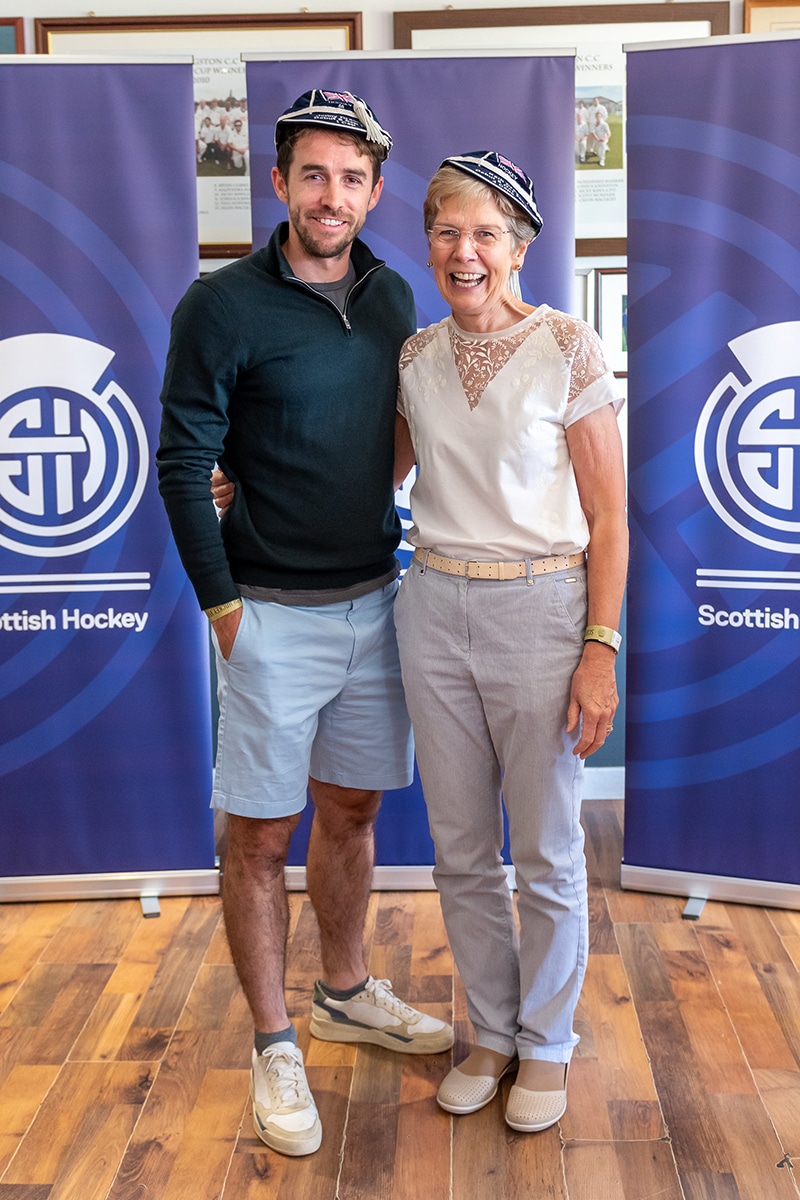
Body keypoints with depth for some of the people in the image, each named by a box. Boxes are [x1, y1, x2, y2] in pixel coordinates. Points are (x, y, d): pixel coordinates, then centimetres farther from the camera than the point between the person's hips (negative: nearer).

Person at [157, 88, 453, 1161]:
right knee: (261, 835, 4)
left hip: (374, 603, 5)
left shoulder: (392, 297, 7)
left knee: (351, 810, 17)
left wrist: (411, 568, 9)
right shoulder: (222, 305, -9)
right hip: (273, 617, -5)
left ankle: (346, 992, 37)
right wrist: (222, 604, -10)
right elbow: (183, 462, -9)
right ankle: (274, 1044, 20)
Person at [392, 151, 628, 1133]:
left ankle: (546, 1045, 30)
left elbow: (607, 518, -7)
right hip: (433, 609, 4)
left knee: (544, 853, 8)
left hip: (537, 610, -4)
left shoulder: (569, 348, -7)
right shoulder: (415, 357, 6)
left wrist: (600, 650, -12)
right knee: (460, 852, 13)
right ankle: (492, 1033, 34)